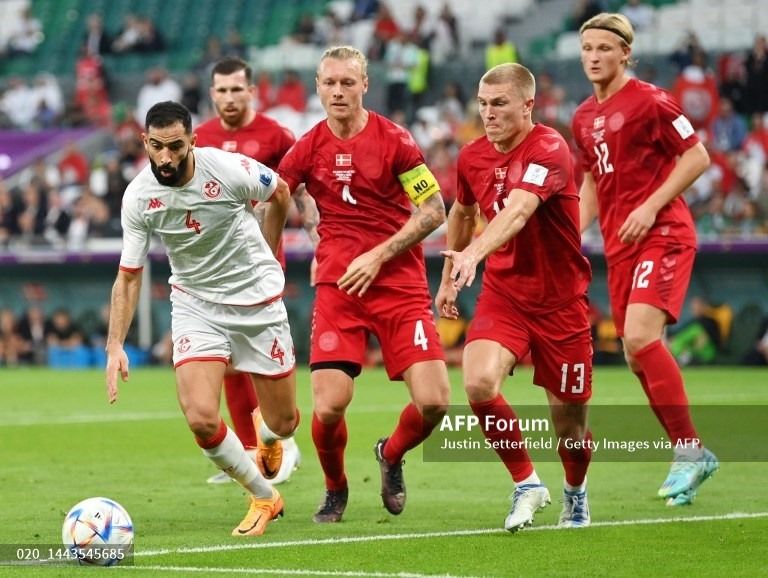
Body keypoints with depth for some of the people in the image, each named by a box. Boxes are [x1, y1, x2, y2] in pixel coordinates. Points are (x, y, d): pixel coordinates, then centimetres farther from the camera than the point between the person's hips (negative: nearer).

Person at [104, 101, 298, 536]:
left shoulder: (228, 169, -22)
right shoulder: (138, 198, -15)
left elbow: (280, 194, 1)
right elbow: (129, 276, -5)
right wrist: (115, 346, -13)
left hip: (257, 300, -1)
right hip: (195, 303, 1)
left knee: (284, 423, 7)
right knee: (201, 418, -18)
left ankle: (267, 434, 49)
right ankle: (264, 498, 8)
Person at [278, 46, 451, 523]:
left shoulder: (394, 139, -4)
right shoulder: (308, 149, 3)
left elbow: (434, 211, -4)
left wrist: (378, 256, -11)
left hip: (400, 283, -1)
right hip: (337, 287, 1)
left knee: (433, 401, -12)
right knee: (330, 405, -13)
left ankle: (392, 456, 22)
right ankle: (335, 489, 17)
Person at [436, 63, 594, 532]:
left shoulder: (548, 149, -20)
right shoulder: (473, 157, 0)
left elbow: (519, 209, -39)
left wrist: (475, 253, -54)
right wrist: (449, 277, 27)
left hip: (560, 300, -4)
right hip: (503, 294, 4)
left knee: (569, 421, 4)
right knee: (479, 383, -24)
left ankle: (576, 492, 39)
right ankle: (527, 484, -3)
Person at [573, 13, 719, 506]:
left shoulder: (649, 101, -8)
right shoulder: (584, 118, 14)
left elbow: (697, 156, -9)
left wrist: (651, 206, -17)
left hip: (661, 234, -8)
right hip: (619, 244, 8)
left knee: (640, 337, -23)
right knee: (637, 355, 5)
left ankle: (688, 449, -14)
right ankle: (691, 455, 15)